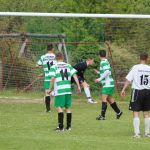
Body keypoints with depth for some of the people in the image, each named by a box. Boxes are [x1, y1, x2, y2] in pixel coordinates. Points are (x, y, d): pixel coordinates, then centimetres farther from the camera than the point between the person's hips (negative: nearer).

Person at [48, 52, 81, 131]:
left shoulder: (54, 67, -2)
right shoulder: (68, 66, 11)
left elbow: (52, 78, -10)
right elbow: (75, 76, 4)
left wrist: (50, 89, -1)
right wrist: (78, 86, 5)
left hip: (59, 90, -4)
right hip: (68, 89, 4)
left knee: (59, 107, -4)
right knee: (68, 108, 10)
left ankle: (61, 127, -11)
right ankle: (68, 126, 12)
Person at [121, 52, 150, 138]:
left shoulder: (136, 67, -7)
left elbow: (128, 79, -9)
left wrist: (124, 89, -5)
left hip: (137, 91, -3)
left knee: (136, 113, -1)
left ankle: (137, 133, -9)